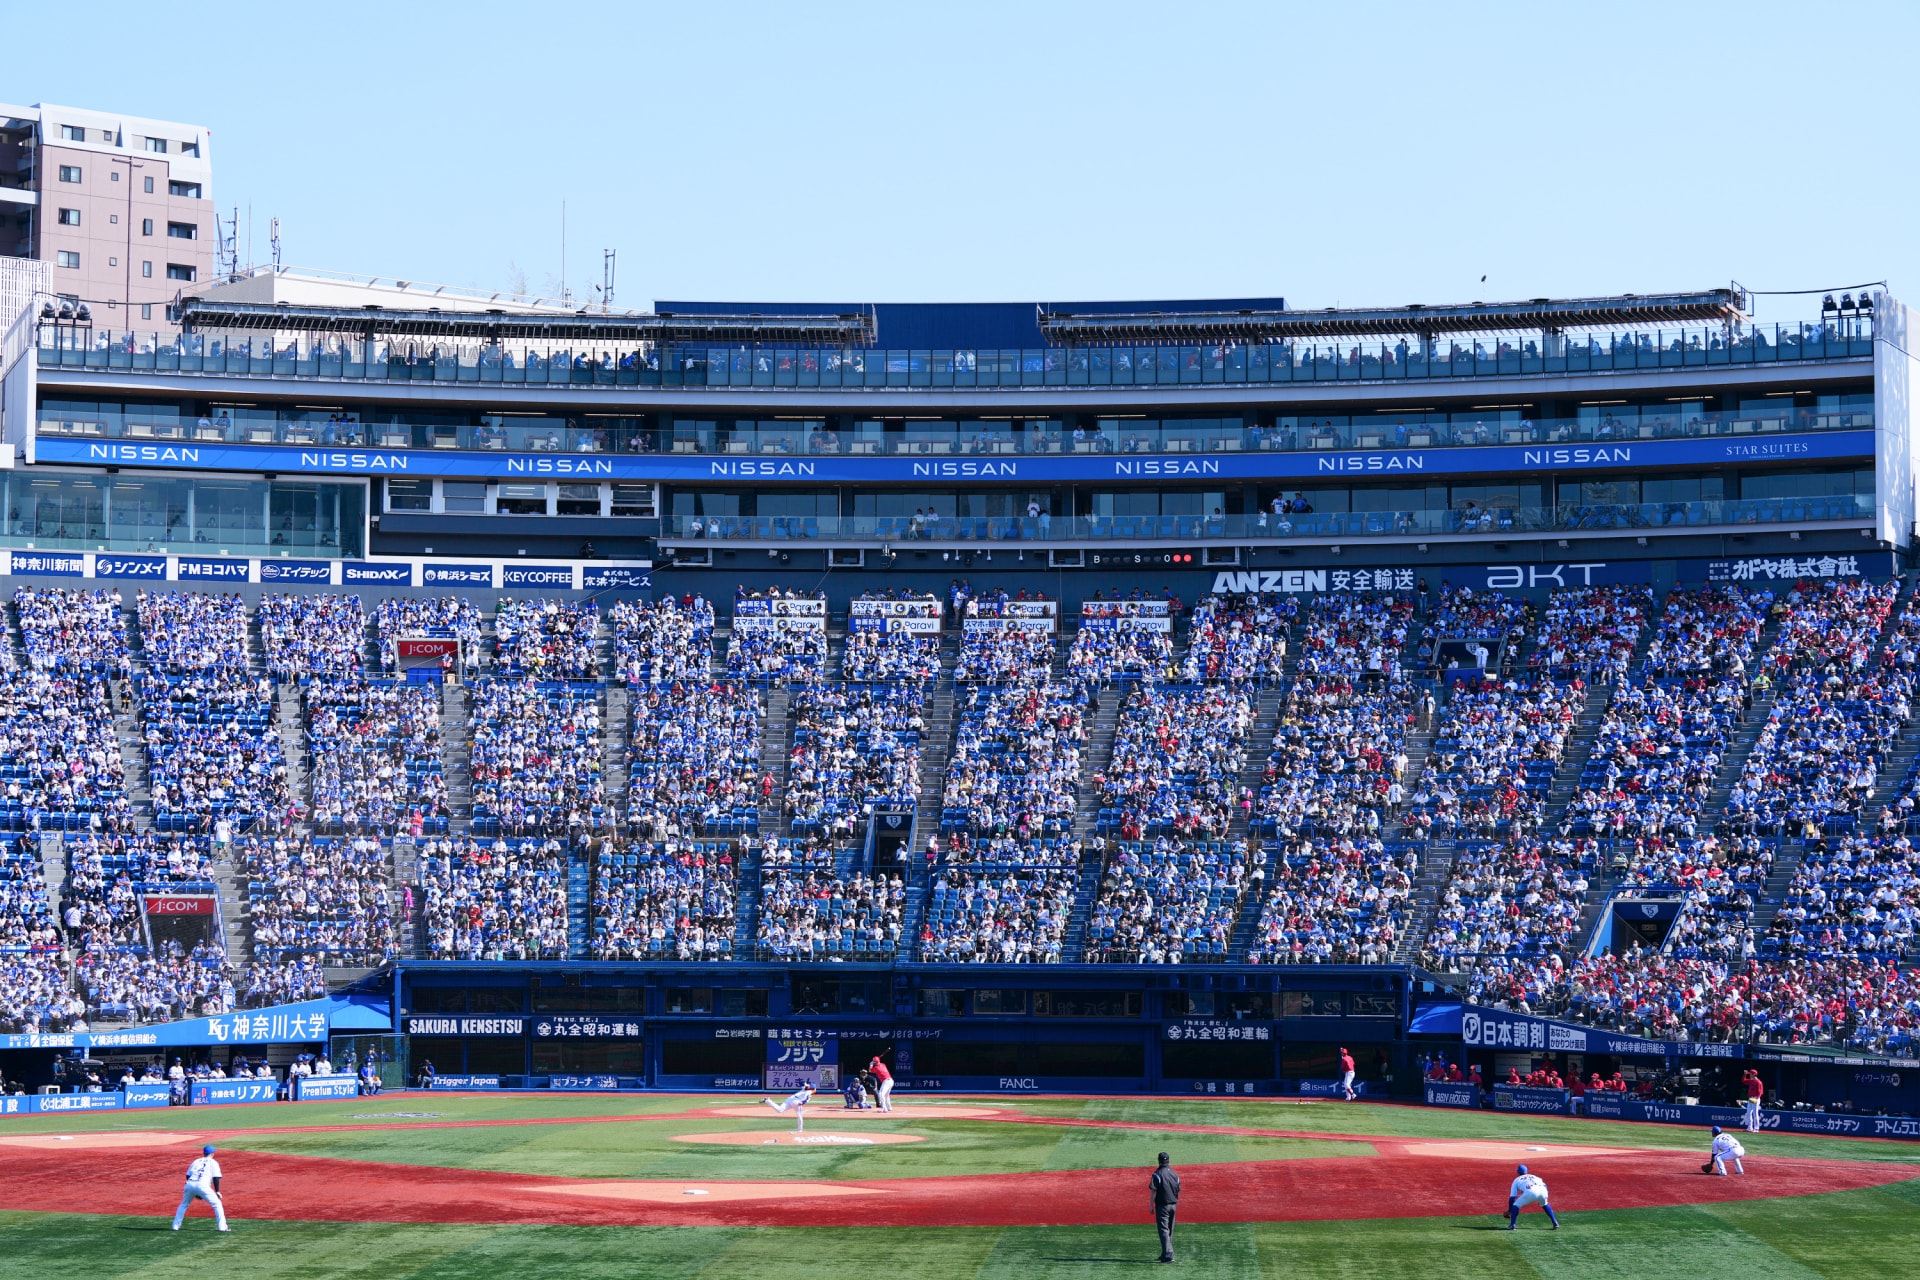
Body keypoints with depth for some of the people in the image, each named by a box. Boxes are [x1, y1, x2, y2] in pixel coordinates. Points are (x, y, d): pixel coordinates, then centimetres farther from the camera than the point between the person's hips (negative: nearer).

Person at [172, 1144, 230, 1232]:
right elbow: (216, 1178, 5)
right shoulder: (213, 1163, 17)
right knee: (217, 1204, 6)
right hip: (202, 1185, -4)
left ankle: (176, 1225, 21)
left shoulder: (196, 1161, 27)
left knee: (184, 1204, 26)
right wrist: (217, 1191, 9)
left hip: (190, 1184, 4)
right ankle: (222, 1227, -3)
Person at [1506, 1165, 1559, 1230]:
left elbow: (1512, 1197, 26)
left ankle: (1512, 1225, 3)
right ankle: (1555, 1223, 28)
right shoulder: (1534, 1176, 41)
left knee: (1516, 1205, 14)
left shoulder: (1517, 1180, 31)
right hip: (1543, 1190, 4)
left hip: (1531, 1191, -4)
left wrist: (1509, 1211, 34)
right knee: (1545, 1204, 34)